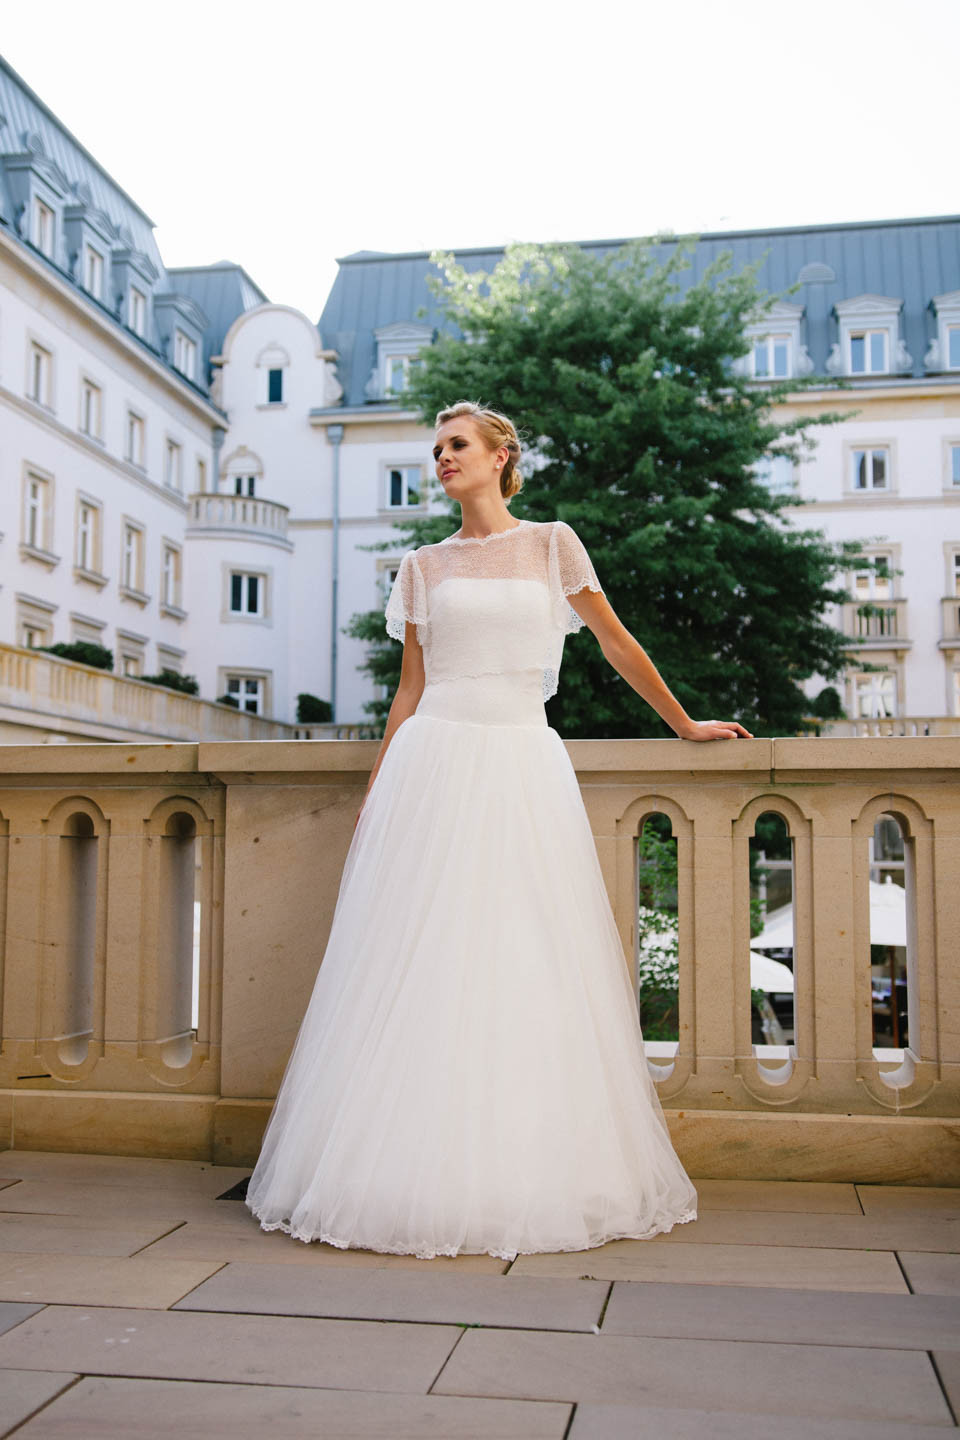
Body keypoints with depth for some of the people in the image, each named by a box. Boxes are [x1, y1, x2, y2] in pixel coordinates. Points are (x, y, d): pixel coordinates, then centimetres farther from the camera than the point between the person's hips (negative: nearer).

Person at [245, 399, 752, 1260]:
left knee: (528, 968, -1)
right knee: (422, 966, -3)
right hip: (437, 762, 1)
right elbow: (410, 688, 12)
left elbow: (617, 644, 15)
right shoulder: (424, 566, 12)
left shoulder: (552, 544, 10)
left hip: (525, 768, 0)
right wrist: (374, 794, 8)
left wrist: (684, 725, 18)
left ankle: (528, 1180, 10)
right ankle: (420, 1176, 6)